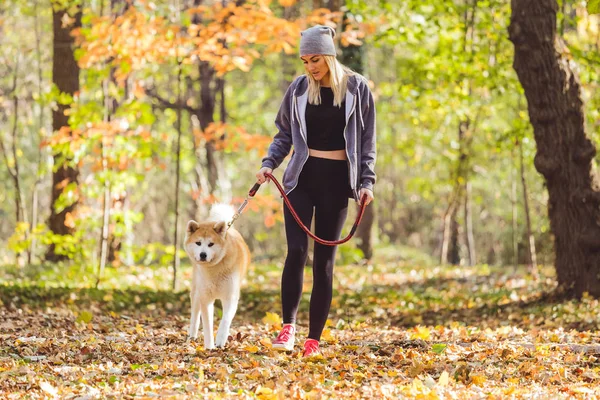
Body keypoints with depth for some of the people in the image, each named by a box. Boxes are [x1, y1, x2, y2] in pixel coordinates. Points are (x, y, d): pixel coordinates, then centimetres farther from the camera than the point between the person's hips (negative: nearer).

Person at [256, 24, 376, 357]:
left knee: (324, 260, 1)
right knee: (296, 251, -15)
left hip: (336, 180, -1)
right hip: (301, 177, 1)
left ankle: (314, 339, 5)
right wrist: (269, 164, -4)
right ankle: (287, 326, -6)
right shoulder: (299, 89, 5)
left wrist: (366, 181, -4)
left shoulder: (356, 89, 0)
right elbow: (284, 134, 12)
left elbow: (367, 140, 4)